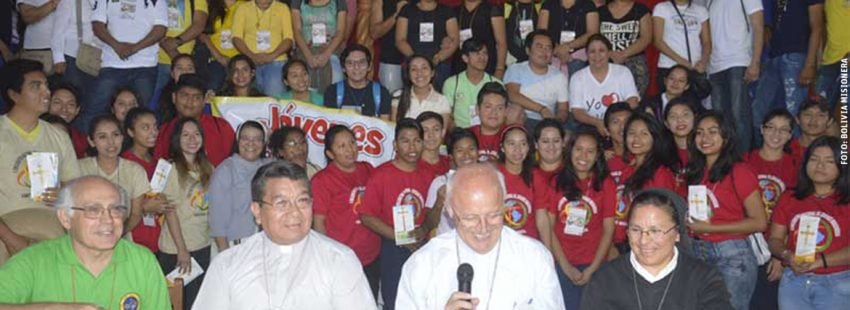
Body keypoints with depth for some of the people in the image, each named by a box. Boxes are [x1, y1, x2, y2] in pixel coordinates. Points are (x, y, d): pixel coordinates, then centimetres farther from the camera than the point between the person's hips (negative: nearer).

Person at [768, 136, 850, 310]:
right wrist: (787, 256, -8)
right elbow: (775, 239, 11)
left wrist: (819, 261, -17)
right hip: (794, 278, 3)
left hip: (835, 281, -2)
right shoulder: (789, 199, 11)